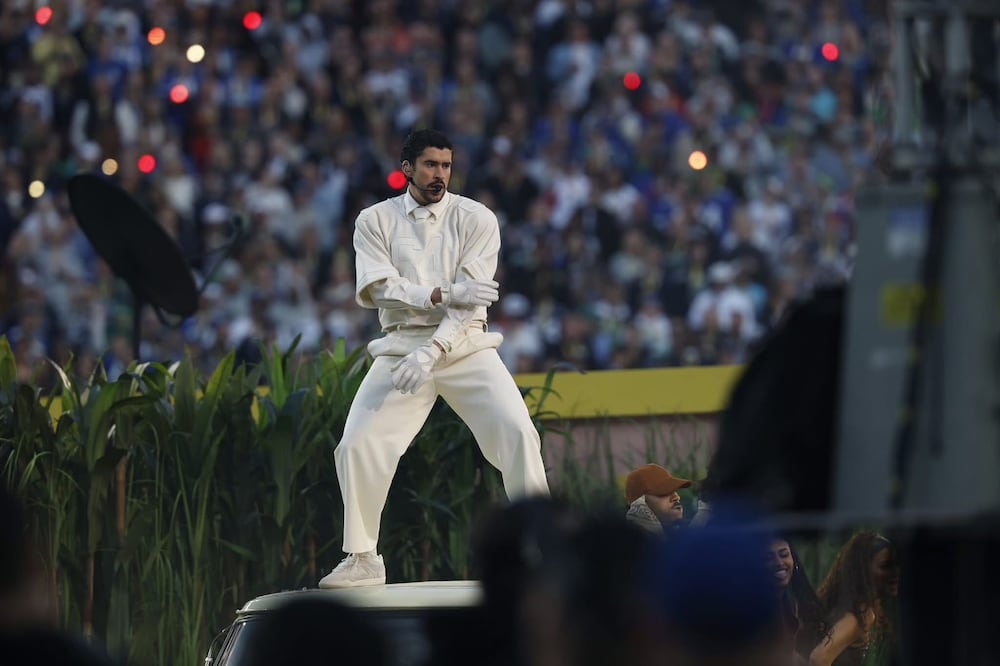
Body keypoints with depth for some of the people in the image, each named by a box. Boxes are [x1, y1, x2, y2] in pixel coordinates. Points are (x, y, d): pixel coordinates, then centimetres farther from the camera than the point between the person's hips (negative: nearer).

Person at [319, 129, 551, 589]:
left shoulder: (475, 219, 1)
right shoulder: (376, 220, 5)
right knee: (357, 447, -11)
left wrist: (430, 353, -21)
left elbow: (471, 299, -9)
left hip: (463, 344, -1)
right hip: (402, 345, 1)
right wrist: (442, 295, -20)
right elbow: (378, 289, -8)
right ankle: (361, 559, 3)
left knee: (517, 433, -19)